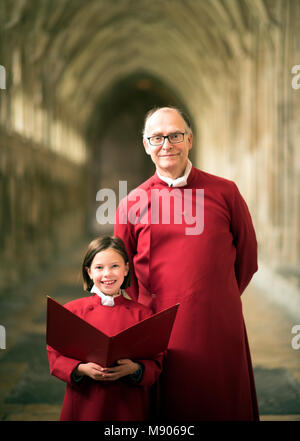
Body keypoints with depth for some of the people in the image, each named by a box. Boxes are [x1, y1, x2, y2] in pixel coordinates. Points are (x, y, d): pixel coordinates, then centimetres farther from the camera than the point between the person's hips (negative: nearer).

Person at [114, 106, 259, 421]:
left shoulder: (224, 192, 1)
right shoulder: (131, 204, 2)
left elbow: (247, 254, 10)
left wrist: (221, 300, 11)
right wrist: (149, 311, 6)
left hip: (220, 327, 0)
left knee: (223, 406, 11)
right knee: (168, 407, 10)